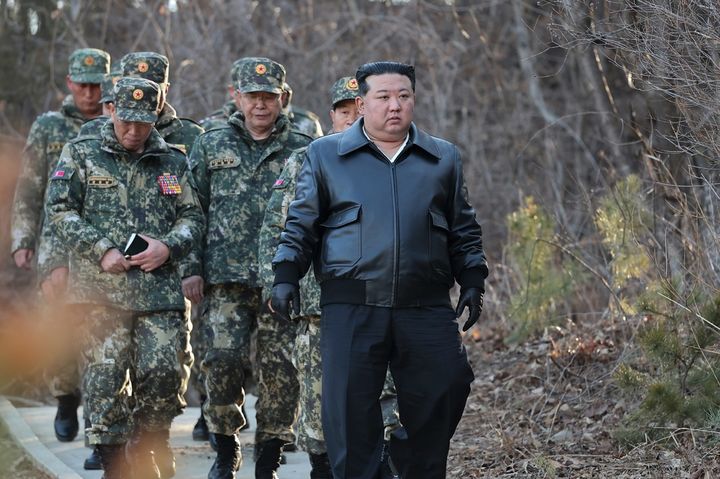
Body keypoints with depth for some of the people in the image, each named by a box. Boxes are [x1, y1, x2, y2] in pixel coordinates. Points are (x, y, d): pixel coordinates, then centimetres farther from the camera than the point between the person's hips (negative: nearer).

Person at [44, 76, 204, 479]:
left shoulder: (173, 162, 14)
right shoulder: (81, 154, 8)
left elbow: (193, 216, 14)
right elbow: (60, 209, 1)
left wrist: (169, 246, -6)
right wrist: (101, 251, -9)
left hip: (160, 285, 2)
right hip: (103, 286, -2)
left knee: (166, 371, -6)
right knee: (107, 374, -3)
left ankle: (149, 443, 19)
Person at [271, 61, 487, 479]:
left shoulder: (444, 158, 15)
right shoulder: (325, 154, 10)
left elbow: (464, 231, 19)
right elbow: (301, 225, 10)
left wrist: (472, 282, 9)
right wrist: (286, 276, -1)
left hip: (427, 309, 2)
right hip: (351, 309, -2)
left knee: (436, 405, 2)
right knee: (350, 412, -3)